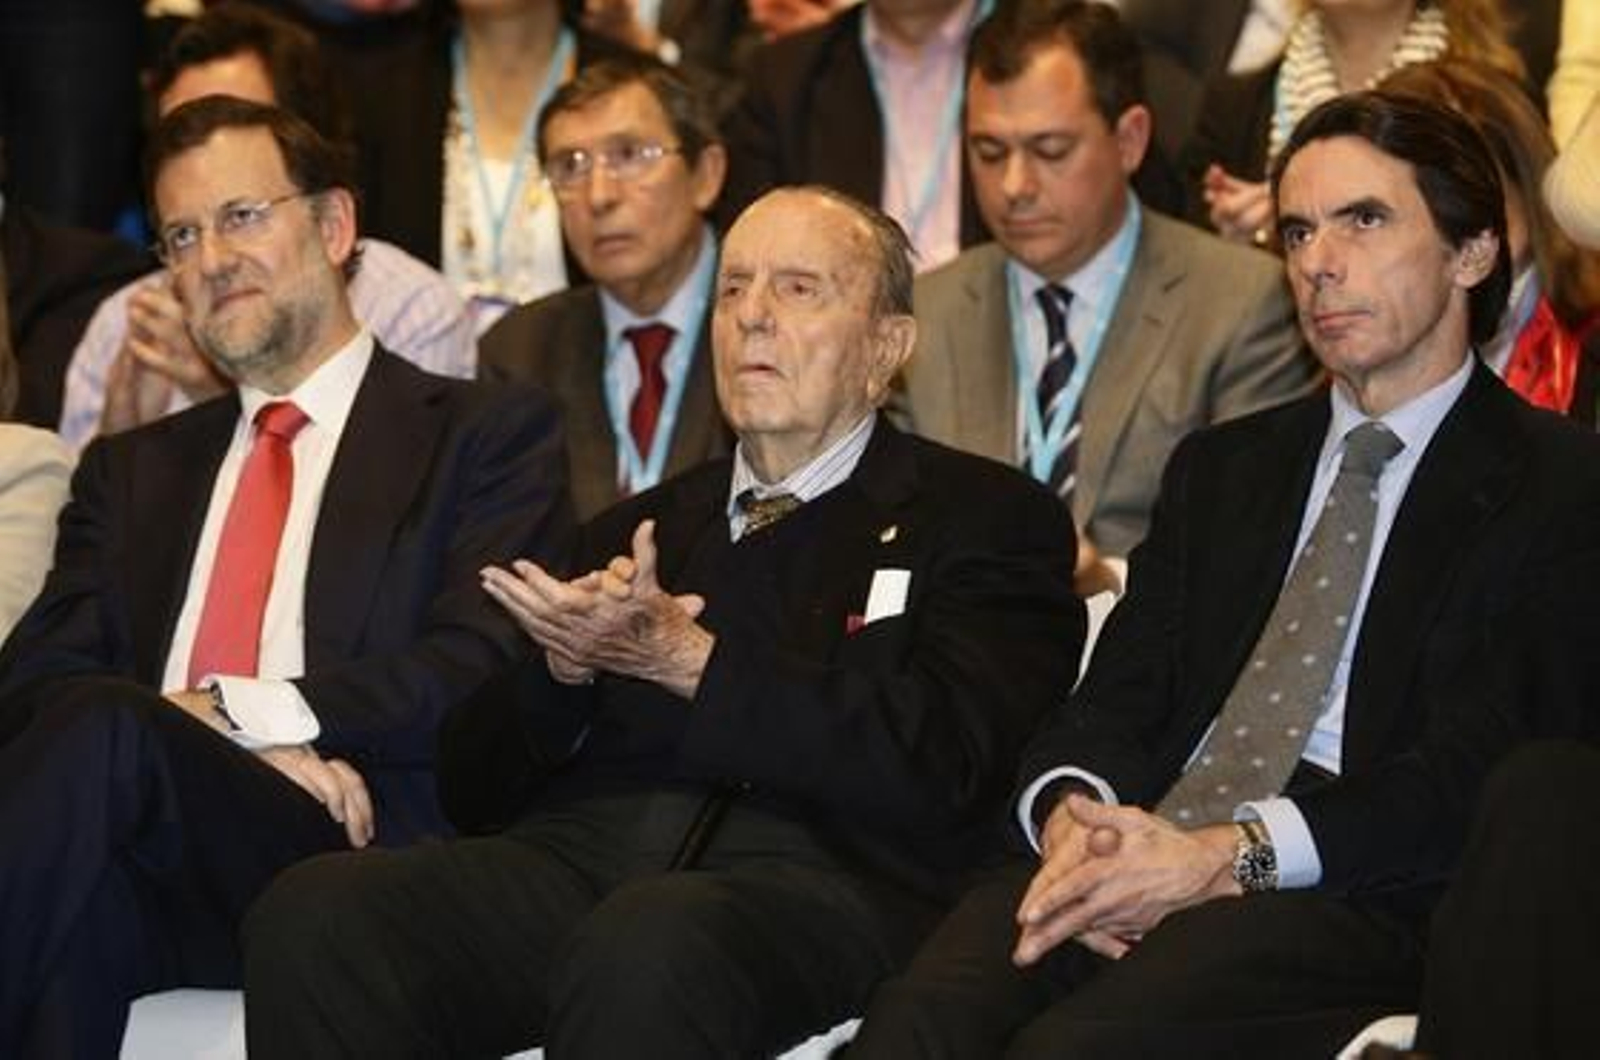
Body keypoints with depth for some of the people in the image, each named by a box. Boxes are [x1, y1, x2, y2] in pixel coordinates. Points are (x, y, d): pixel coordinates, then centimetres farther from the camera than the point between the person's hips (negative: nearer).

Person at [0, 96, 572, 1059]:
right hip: (136, 891, 3)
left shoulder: (489, 436, 14)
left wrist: (231, 712, -14)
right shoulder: (132, 472, 28)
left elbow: (479, 673, -2)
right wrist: (261, 746, -9)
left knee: (102, 732, -34)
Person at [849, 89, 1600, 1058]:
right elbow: (1120, 694, 17)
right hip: (1141, 855, 5)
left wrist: (1229, 856, -18)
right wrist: (1074, 811, -8)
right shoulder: (1222, 468, 27)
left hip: (1367, 899, -5)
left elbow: (1475, 774, -6)